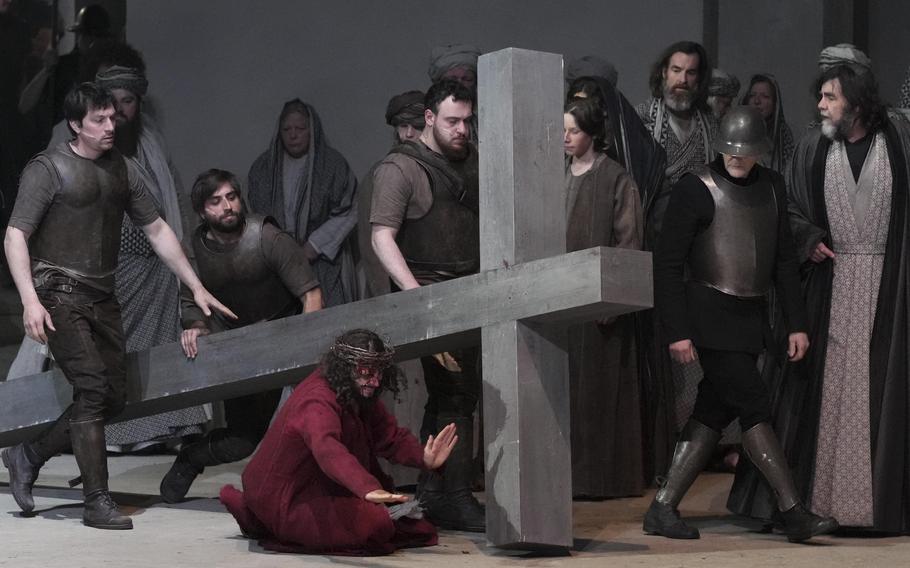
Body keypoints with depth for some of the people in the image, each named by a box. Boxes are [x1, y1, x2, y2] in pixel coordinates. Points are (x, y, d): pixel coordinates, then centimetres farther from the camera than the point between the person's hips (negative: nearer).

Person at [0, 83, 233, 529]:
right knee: (92, 387, -16)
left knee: (114, 397, 4)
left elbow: (157, 230, 20)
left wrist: (196, 287, 16)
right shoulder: (48, 169, -5)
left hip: (102, 297, 7)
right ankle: (97, 502, -13)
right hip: (60, 294, -7)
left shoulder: (119, 170, 14)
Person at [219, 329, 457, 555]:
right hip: (284, 503, -9)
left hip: (320, 486, 9)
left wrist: (424, 458, -19)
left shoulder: (360, 396, 2)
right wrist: (368, 489, -63)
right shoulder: (318, 401, -29)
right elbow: (327, 449, -48)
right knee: (374, 524, -23)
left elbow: (390, 437, 2)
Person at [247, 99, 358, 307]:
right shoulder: (263, 167, 9)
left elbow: (346, 214, -4)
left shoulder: (333, 164, -1)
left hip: (323, 259, -2)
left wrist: (313, 247, -9)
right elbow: (254, 215, 13)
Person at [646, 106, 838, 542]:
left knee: (715, 410, 6)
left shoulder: (771, 186, 11)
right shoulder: (695, 191, -9)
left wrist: (797, 323, 11)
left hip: (750, 317, 7)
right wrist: (677, 331, -15)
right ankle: (794, 514, -9)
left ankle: (662, 510, 12)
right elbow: (668, 263, -10)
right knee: (753, 406, -10)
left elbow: (784, 258, 16)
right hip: (709, 316, -7)